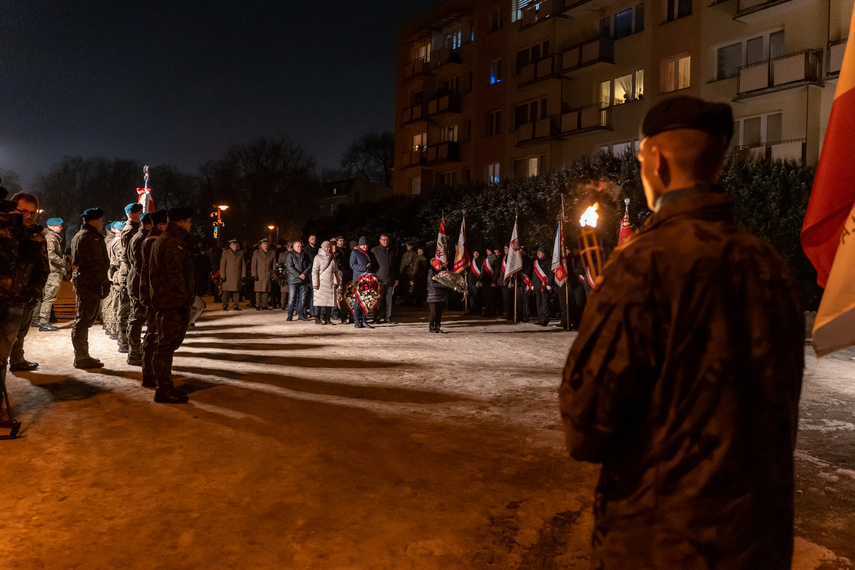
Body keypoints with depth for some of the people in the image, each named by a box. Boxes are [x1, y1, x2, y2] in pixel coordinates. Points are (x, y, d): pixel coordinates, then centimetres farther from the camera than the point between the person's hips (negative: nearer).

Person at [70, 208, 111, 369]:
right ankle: (82, 358, -3)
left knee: (83, 321, 16)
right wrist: (105, 282, -18)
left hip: (82, 282, 11)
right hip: (90, 283, -11)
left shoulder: (79, 236, 22)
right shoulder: (90, 237, -13)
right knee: (83, 321, -7)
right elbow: (96, 262, -19)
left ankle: (81, 355, 24)